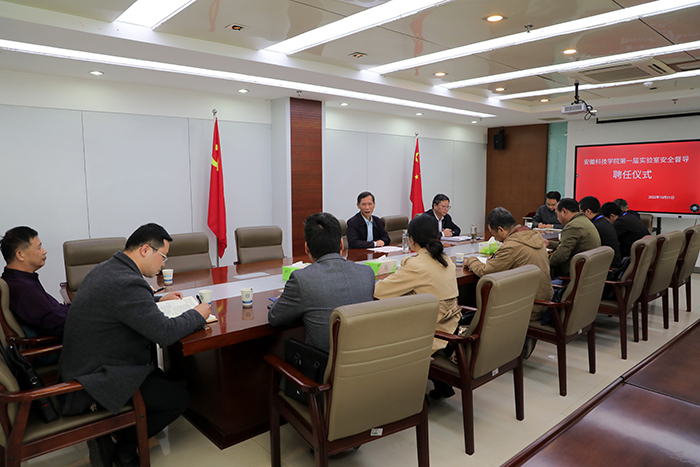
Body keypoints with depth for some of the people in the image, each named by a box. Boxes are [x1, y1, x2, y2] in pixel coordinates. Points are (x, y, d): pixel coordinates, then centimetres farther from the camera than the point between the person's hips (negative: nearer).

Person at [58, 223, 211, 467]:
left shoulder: (107, 268, 5)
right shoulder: (127, 283, -29)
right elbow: (165, 332, -29)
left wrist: (158, 299, 16)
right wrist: (198, 314, -13)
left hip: (83, 365, 10)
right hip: (96, 379, -10)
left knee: (164, 379, 20)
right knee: (178, 398, -2)